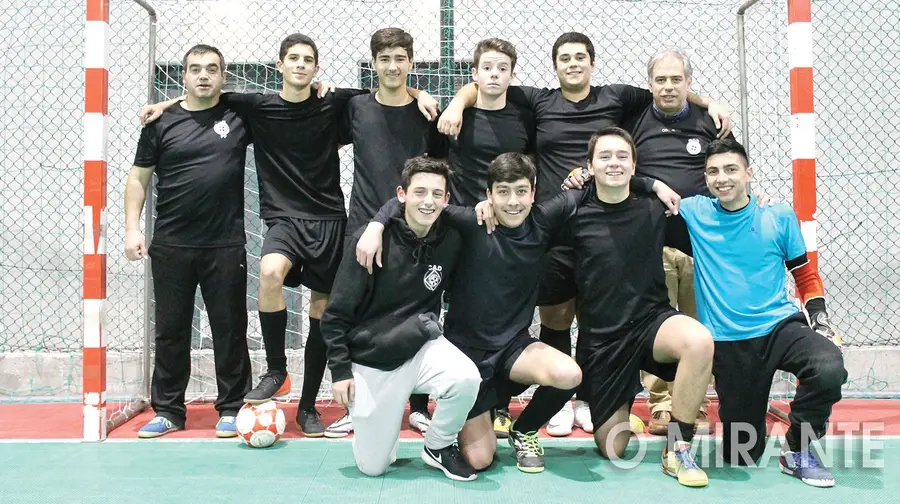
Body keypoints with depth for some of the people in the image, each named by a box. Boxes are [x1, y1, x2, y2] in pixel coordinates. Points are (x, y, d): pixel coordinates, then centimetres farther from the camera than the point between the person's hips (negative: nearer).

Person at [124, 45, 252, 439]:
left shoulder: (239, 117, 4)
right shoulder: (162, 122, 6)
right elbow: (138, 177, 8)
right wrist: (132, 228, 0)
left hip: (226, 247, -1)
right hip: (171, 247, 1)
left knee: (230, 329, 5)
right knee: (170, 331, 9)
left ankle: (230, 409, 17)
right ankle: (167, 410, 21)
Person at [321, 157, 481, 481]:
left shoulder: (450, 241, -7)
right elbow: (336, 314, -11)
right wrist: (340, 370, -11)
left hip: (421, 347, 2)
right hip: (370, 359, -2)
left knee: (466, 379, -31)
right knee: (372, 467, 3)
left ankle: (439, 446, 0)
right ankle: (374, 421, 38)